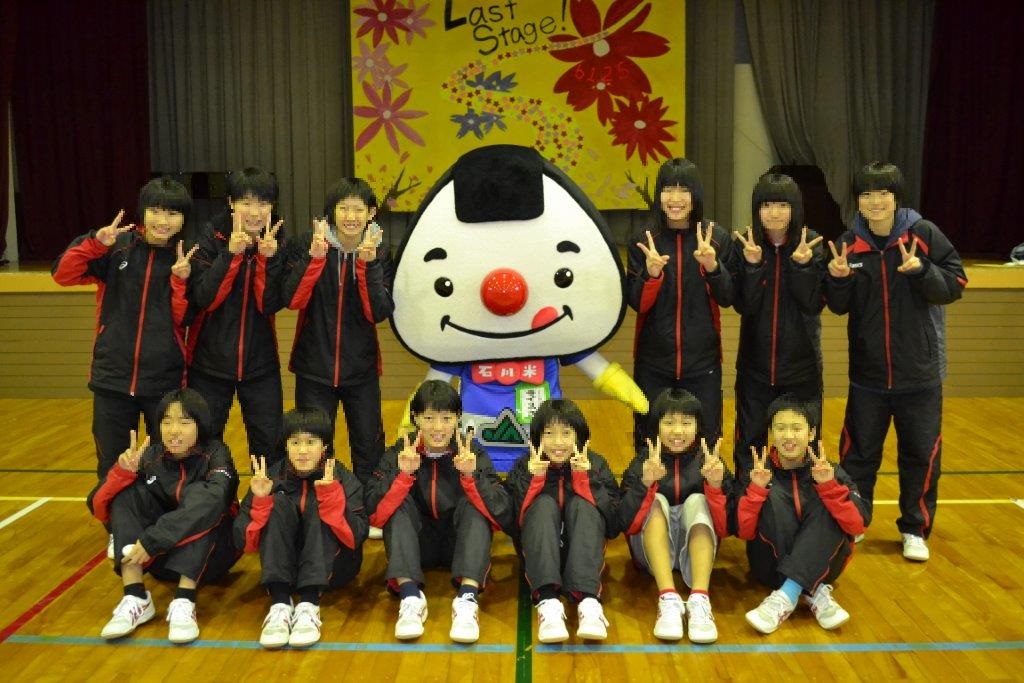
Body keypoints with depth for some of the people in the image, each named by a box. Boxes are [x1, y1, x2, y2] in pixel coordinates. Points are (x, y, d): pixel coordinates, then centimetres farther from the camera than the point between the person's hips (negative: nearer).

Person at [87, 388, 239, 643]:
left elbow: (211, 502, -36)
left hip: (211, 553, -4)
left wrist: (151, 541, -42)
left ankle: (184, 602, -38)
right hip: (162, 556, 4)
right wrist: (123, 472, -30)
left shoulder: (215, 455, -14)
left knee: (198, 495, -29)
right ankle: (135, 599, -27)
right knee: (127, 493, -16)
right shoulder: (152, 457, -4)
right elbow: (98, 507, -11)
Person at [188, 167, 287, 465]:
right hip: (210, 361, -1)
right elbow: (203, 299, -16)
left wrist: (268, 258, -24)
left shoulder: (277, 242, -2)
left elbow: (270, 305, -11)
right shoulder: (213, 236, -7)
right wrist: (231, 254, -26)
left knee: (270, 445, 4)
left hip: (260, 362, 1)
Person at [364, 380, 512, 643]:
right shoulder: (399, 454, -7)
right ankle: (410, 595, -36)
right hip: (417, 545, 1)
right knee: (399, 503, -24)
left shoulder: (473, 454, -9)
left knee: (473, 503, -26)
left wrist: (471, 475, -33)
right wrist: (404, 474, -32)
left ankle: (467, 598, -39)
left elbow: (502, 514, -20)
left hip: (460, 542, -1)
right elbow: (375, 513, -19)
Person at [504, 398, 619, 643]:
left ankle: (588, 601, -43)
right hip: (538, 555, 0)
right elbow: (510, 526, -10)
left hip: (583, 553, 0)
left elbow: (613, 526, -11)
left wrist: (584, 478, -19)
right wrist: (534, 479, -19)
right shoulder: (525, 467, 1)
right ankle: (547, 601, -44)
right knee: (544, 503, -25)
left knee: (581, 503, -25)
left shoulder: (595, 465, 1)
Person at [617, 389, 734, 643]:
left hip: (696, 548, 0)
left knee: (697, 501, -23)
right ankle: (668, 599, -40)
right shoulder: (643, 463, -1)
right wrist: (646, 484, -31)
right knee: (656, 502, -23)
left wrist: (716, 485, -28)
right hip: (652, 551, 0)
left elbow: (725, 527, -11)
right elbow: (626, 524, -15)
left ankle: (700, 601, -41)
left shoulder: (708, 462, 0)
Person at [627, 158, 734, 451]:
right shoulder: (644, 239, -3)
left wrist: (712, 267, -22)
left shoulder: (717, 237, -3)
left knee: (705, 439, 8)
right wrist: (650, 273, -24)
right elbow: (636, 303, -5)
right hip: (653, 361, 0)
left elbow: (727, 299, -3)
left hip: (703, 360, 0)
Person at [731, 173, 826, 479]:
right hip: (754, 364, 0)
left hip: (801, 364, 0)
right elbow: (743, 306, -11)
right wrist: (753, 265, -23)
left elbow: (814, 304, -11)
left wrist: (802, 266, -23)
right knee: (749, 443, 9)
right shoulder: (744, 246, -5)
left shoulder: (811, 245, -5)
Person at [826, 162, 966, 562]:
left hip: (919, 372, -1)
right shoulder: (849, 243, -1)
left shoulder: (924, 234, -8)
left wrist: (922, 271, -25)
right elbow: (839, 307, 2)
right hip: (867, 372, 2)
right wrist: (839, 280, -18)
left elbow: (955, 285, -8)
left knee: (921, 453, 9)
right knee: (858, 452, 11)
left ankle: (915, 530, 25)